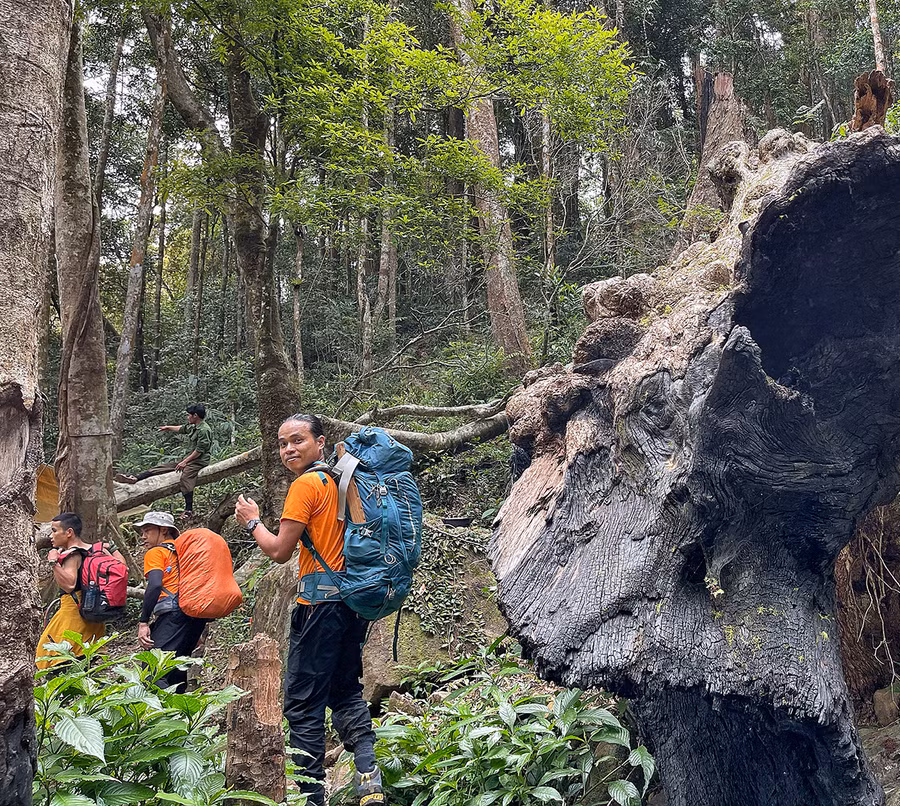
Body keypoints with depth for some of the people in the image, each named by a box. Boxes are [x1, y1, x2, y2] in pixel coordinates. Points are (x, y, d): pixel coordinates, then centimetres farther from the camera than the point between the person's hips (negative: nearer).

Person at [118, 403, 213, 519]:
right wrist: (168, 428, 47)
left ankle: (189, 510, -37)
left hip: (200, 460, -10)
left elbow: (200, 450, -21)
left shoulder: (204, 430, -17)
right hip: (191, 457, 10)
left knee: (185, 476, -33)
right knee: (165, 466, 2)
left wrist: (185, 462, -19)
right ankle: (135, 478, -3)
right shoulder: (193, 426, 13)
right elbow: (182, 429, 36)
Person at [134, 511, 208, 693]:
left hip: (174, 612, -8)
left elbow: (155, 585, -12)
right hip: (197, 616, 8)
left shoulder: (155, 552, 6)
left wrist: (143, 622, -14)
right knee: (175, 670, 16)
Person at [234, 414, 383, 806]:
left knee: (303, 704, 2)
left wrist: (252, 521, 4)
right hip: (355, 600, 8)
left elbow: (279, 551, -10)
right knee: (347, 691, 19)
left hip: (321, 604, -8)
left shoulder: (306, 484, -13)